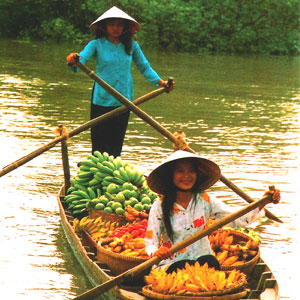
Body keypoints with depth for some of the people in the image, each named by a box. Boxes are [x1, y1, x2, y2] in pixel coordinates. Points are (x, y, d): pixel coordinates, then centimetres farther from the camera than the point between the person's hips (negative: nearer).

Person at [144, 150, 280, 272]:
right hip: (172, 265, -3)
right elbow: (150, 243, -3)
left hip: (203, 259, 3)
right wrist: (156, 253, -28)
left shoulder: (204, 200, 6)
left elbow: (237, 220, 3)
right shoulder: (160, 207, -1)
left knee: (210, 262, -32)